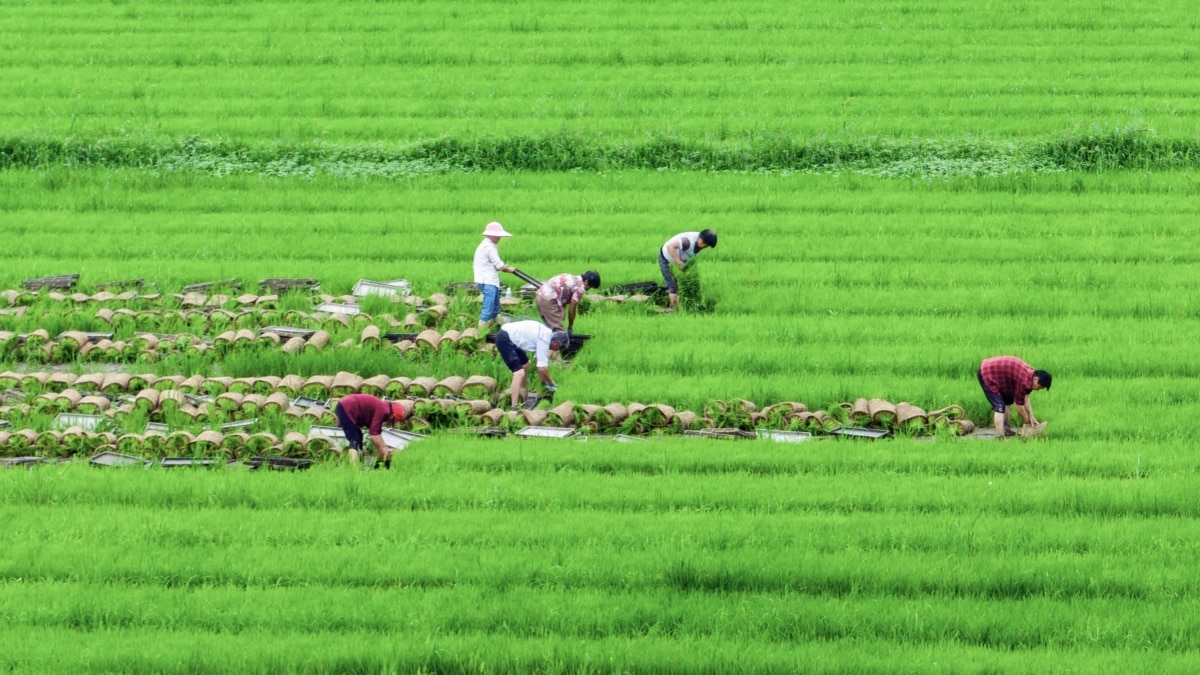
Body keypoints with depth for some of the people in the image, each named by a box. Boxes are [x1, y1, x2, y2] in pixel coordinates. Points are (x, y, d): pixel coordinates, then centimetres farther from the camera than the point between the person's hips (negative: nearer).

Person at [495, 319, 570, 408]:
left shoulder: (546, 334, 8)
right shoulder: (544, 340, -21)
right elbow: (542, 368, -19)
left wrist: (545, 381, 17)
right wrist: (552, 385, -6)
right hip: (504, 339, -11)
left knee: (525, 365, 26)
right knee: (519, 373, -18)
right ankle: (514, 407, -23)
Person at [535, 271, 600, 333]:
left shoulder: (573, 279, 20)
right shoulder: (580, 287, -7)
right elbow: (571, 310, -5)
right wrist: (570, 328, 7)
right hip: (548, 300, -10)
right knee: (557, 330, -7)